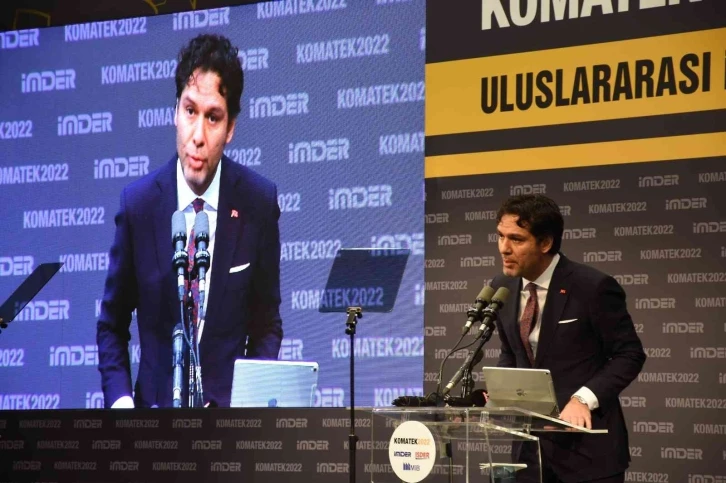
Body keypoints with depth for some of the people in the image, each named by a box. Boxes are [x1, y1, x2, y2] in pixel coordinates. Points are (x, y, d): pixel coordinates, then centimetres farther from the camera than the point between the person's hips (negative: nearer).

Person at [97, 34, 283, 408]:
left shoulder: (259, 202, 0)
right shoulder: (138, 203, -1)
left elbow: (267, 324, 9)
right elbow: (111, 326, 8)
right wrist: (120, 402, -7)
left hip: (232, 407, 0)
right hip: (155, 405, 0)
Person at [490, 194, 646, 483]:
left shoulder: (593, 287, -15)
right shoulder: (503, 288, 4)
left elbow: (629, 355, -10)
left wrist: (584, 398, -21)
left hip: (586, 441, -5)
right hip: (529, 439, 5)